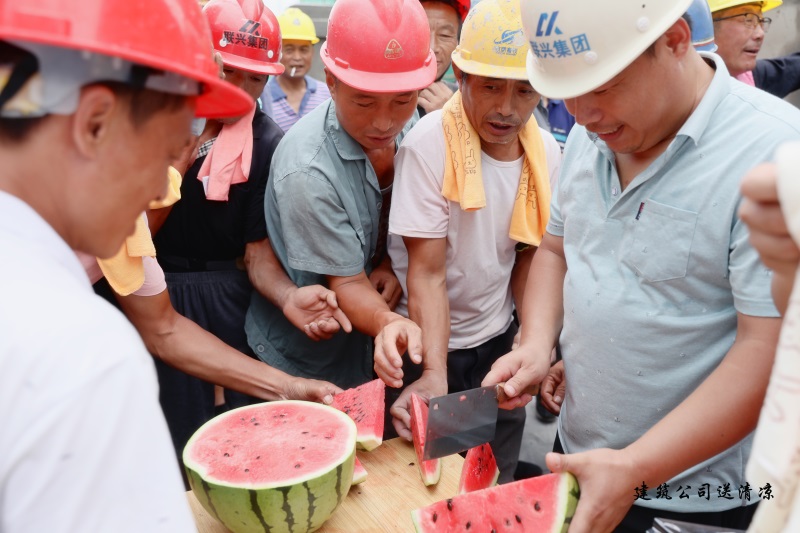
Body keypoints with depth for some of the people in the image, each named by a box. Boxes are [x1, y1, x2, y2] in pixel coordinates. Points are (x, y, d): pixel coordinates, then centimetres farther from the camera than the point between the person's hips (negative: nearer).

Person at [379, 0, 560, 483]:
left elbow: (530, 257, 1)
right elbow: (427, 272, -23)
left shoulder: (547, 153, -8)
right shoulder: (429, 145, -23)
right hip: (428, 343, -4)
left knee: (498, 483, 19)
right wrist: (434, 375, -32)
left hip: (498, 340, 4)